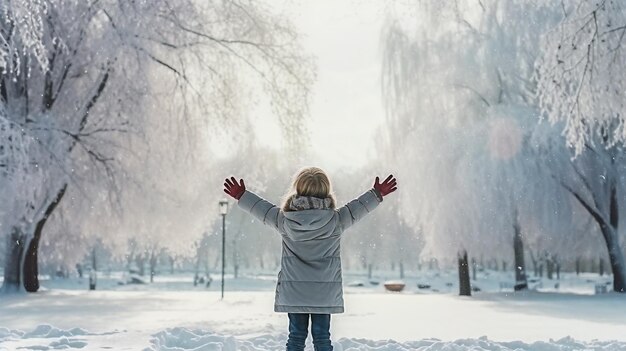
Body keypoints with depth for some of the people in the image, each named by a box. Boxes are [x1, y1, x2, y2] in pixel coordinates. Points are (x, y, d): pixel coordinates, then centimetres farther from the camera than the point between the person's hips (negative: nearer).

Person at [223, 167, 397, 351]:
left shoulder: (285, 220, -8)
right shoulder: (335, 220, -10)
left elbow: (263, 209, 7)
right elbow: (356, 208, 3)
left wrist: (242, 195, 22)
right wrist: (377, 194, 18)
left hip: (292, 292, 1)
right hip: (325, 294, -1)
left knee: (296, 336, 9)